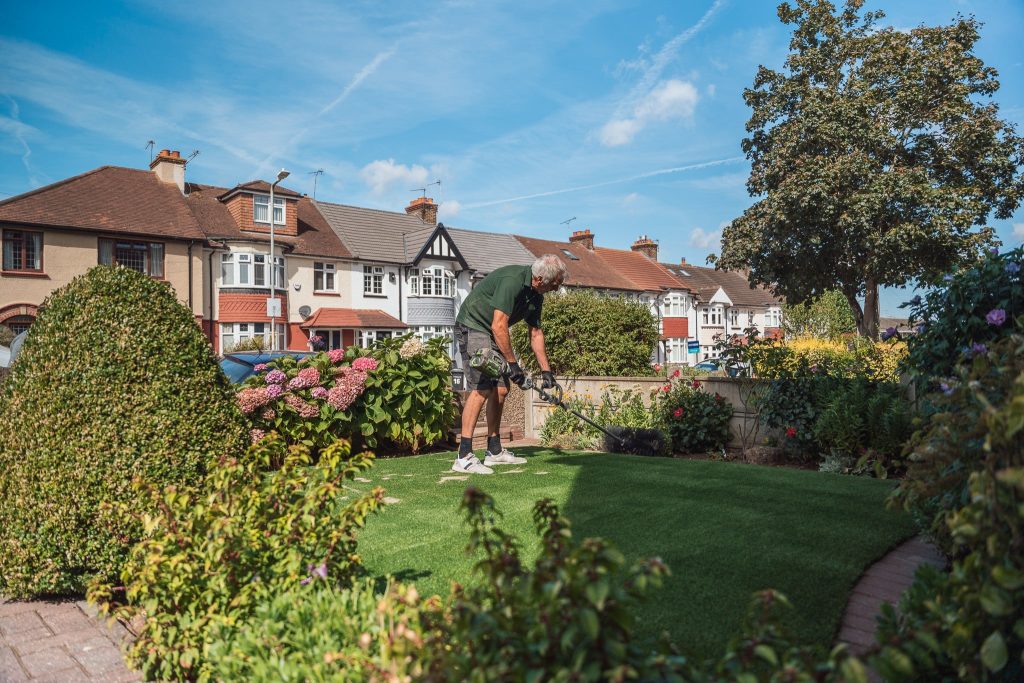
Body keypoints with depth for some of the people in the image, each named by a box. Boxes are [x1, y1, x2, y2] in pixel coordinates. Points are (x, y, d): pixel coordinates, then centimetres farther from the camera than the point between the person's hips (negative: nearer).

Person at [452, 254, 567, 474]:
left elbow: (535, 333, 13)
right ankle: (464, 456, -20)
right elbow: (499, 326, -28)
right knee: (482, 388, -19)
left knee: (501, 389, 7)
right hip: (473, 327, -10)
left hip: (492, 334, 10)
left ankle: (494, 451, 17)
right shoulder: (512, 281, -25)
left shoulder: (535, 294, 4)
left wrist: (546, 370, 11)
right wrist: (513, 363, -22)